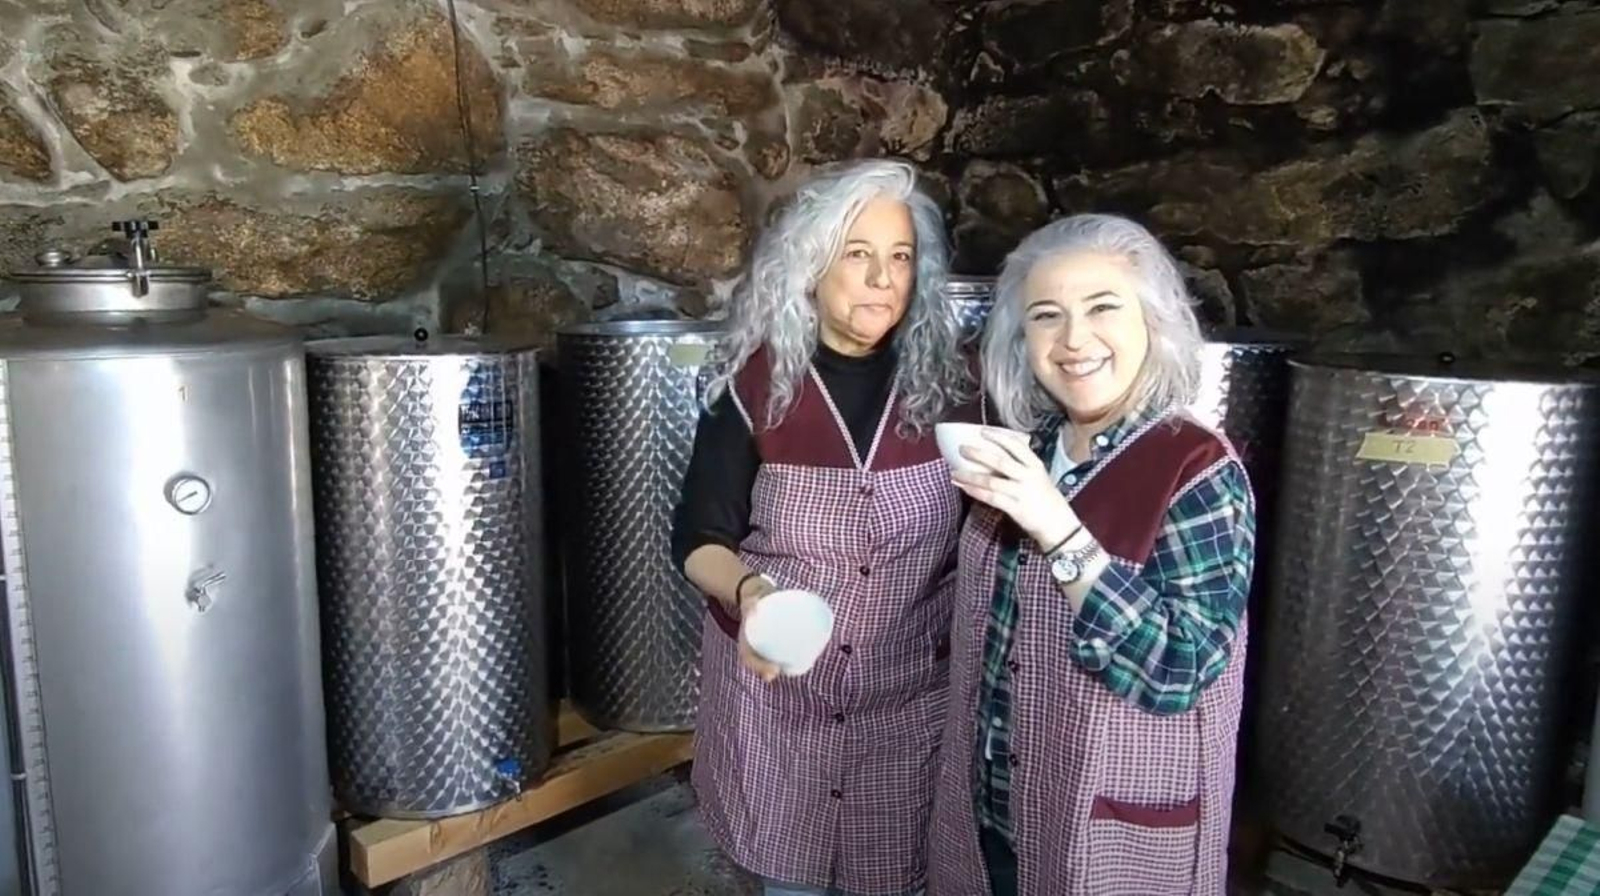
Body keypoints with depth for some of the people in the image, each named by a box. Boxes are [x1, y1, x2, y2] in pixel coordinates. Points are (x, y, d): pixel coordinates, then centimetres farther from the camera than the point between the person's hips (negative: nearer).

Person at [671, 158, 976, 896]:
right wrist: (748, 591, -26)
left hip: (911, 691, 1)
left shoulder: (946, 383, -4)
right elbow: (698, 537, -7)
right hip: (776, 684, -1)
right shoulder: (755, 384, -10)